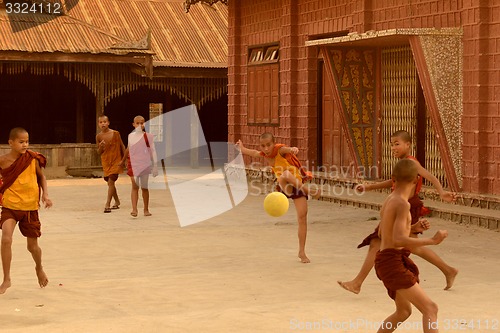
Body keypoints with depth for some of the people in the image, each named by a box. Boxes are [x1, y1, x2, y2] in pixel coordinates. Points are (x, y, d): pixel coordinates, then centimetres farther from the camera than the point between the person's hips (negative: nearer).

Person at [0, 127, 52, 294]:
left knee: (33, 246, 11)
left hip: (30, 207, 1)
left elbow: (41, 176, 9)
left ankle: (39, 268, 44)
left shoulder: (33, 158, -5)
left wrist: (45, 194, -3)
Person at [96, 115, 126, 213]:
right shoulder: (98, 136, 0)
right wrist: (101, 147, -16)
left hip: (116, 161, -4)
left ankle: (107, 205, -16)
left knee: (111, 181, -15)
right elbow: (99, 152, 6)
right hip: (105, 162, 4)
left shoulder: (115, 133, -9)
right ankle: (117, 202, 33)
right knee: (110, 183, 14)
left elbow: (122, 146, 2)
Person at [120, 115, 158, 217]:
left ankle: (146, 210, 19)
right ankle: (134, 209, -19)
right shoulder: (131, 136, 7)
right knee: (135, 186, -10)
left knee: (144, 187, 8)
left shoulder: (148, 136, -1)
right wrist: (123, 160, 32)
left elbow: (153, 151, -1)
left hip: (144, 163, -1)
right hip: (133, 163, 1)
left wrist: (155, 165, -6)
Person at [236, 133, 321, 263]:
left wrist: (293, 149, -69)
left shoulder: (280, 150, -19)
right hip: (285, 187, 3)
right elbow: (254, 152, 22)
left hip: (298, 184, -3)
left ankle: (302, 252, -1)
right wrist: (242, 148, 41)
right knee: (284, 175, -34)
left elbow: (288, 149, -45)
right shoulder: (264, 155, -2)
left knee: (302, 216, -12)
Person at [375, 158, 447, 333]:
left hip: (386, 261, 10)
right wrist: (432, 240, -22)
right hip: (393, 263, -10)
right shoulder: (402, 204, -17)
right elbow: (398, 240, -28)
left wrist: (414, 227, 35)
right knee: (430, 308, -15)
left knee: (403, 311, 26)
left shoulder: (388, 200, 12)